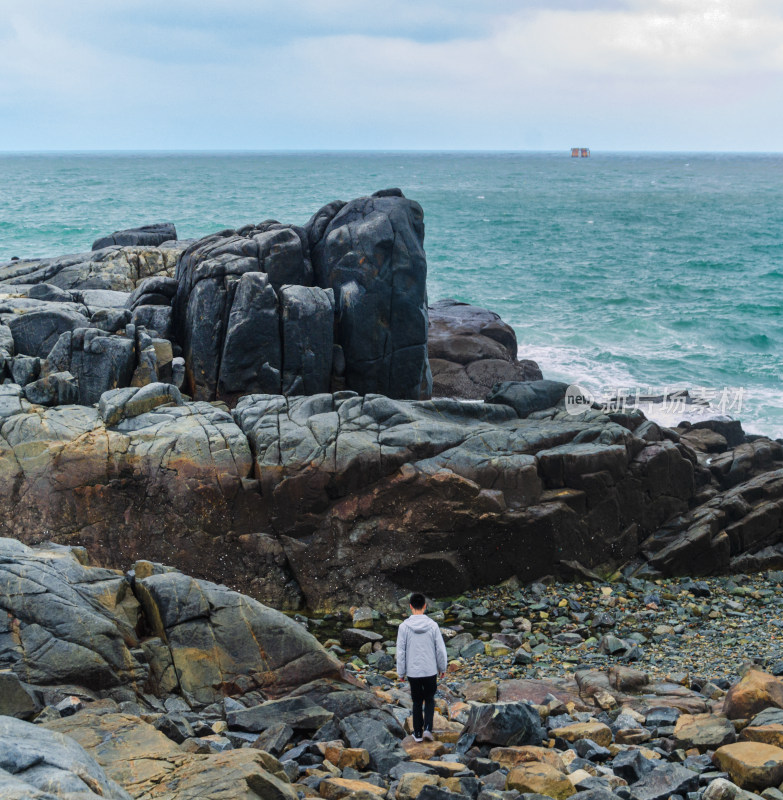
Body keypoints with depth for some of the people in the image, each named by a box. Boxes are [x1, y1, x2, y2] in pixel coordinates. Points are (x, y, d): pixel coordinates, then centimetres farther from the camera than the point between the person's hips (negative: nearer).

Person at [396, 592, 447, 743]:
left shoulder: (404, 627, -10)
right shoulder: (433, 625, -9)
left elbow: (401, 652, -6)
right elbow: (440, 649, -3)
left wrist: (401, 672, 6)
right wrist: (442, 668, 11)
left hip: (413, 672, 0)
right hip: (430, 671, 0)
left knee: (417, 702, 15)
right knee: (429, 700, 17)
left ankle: (418, 733, 20)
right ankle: (427, 728, 2)